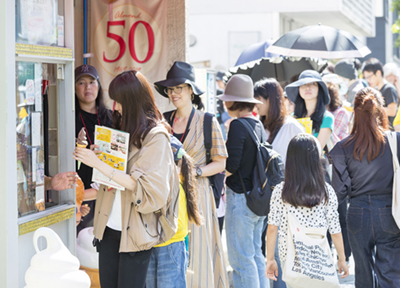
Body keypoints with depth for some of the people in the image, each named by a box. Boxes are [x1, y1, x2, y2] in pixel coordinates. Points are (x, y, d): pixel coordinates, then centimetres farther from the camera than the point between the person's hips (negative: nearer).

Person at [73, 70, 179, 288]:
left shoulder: (156, 136, -10)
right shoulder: (123, 129, 11)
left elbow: (145, 187, -18)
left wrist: (99, 164, -20)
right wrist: (92, 155, 0)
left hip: (135, 230, -6)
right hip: (109, 227, 6)